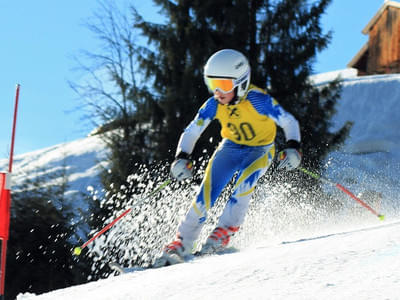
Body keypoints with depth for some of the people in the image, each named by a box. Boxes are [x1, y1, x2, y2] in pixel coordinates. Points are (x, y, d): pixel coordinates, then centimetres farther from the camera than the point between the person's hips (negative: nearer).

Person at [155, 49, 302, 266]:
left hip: (260, 150, -3)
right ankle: (181, 244, -5)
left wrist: (293, 149, -36)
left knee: (242, 187, -31)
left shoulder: (258, 100, -28)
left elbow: (289, 122, -21)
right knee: (206, 193, -12)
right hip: (231, 147, 3)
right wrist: (181, 158, -23)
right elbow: (192, 131, -8)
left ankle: (224, 233, -13)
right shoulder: (214, 105, -17)